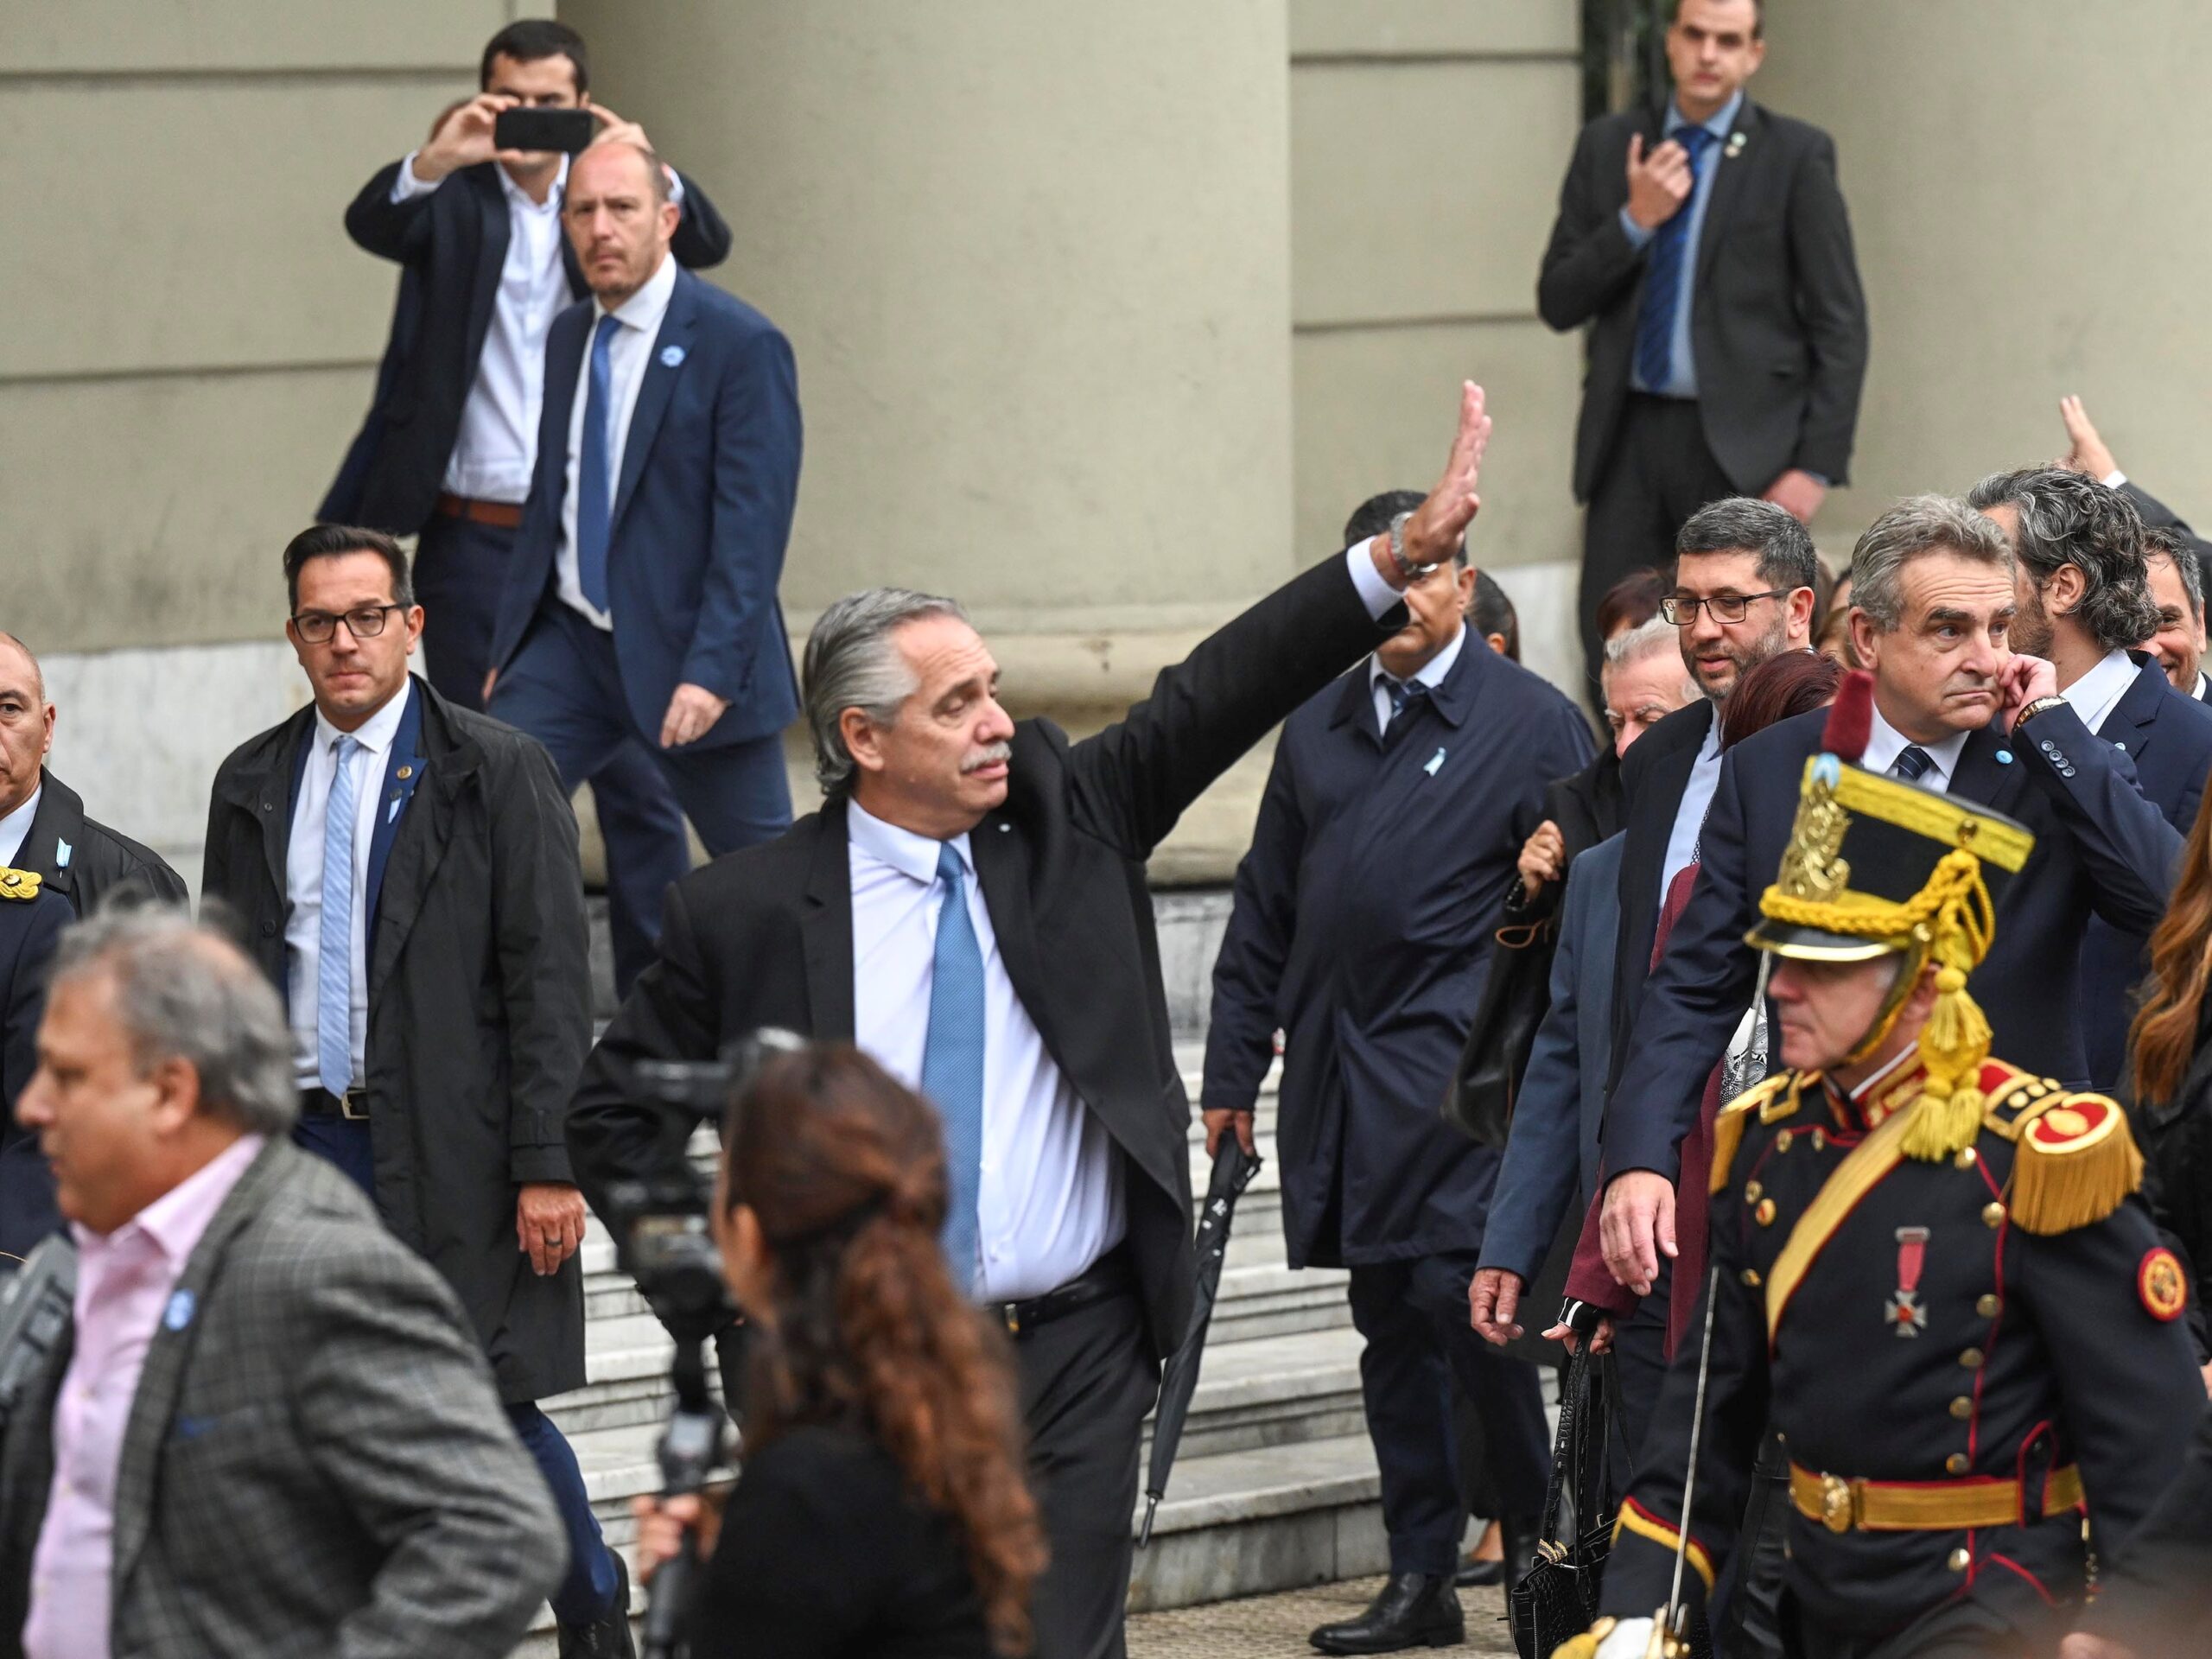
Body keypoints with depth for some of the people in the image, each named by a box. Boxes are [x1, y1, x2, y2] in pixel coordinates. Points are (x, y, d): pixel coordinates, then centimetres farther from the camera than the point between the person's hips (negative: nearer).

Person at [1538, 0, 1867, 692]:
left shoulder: (1796, 155, 0)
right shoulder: (1608, 147, 10)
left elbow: (1840, 323, -2)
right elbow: (1557, 302, 7)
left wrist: (1816, 465, -9)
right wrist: (1635, 221, -8)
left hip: (1742, 440, -3)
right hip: (1629, 435, 3)